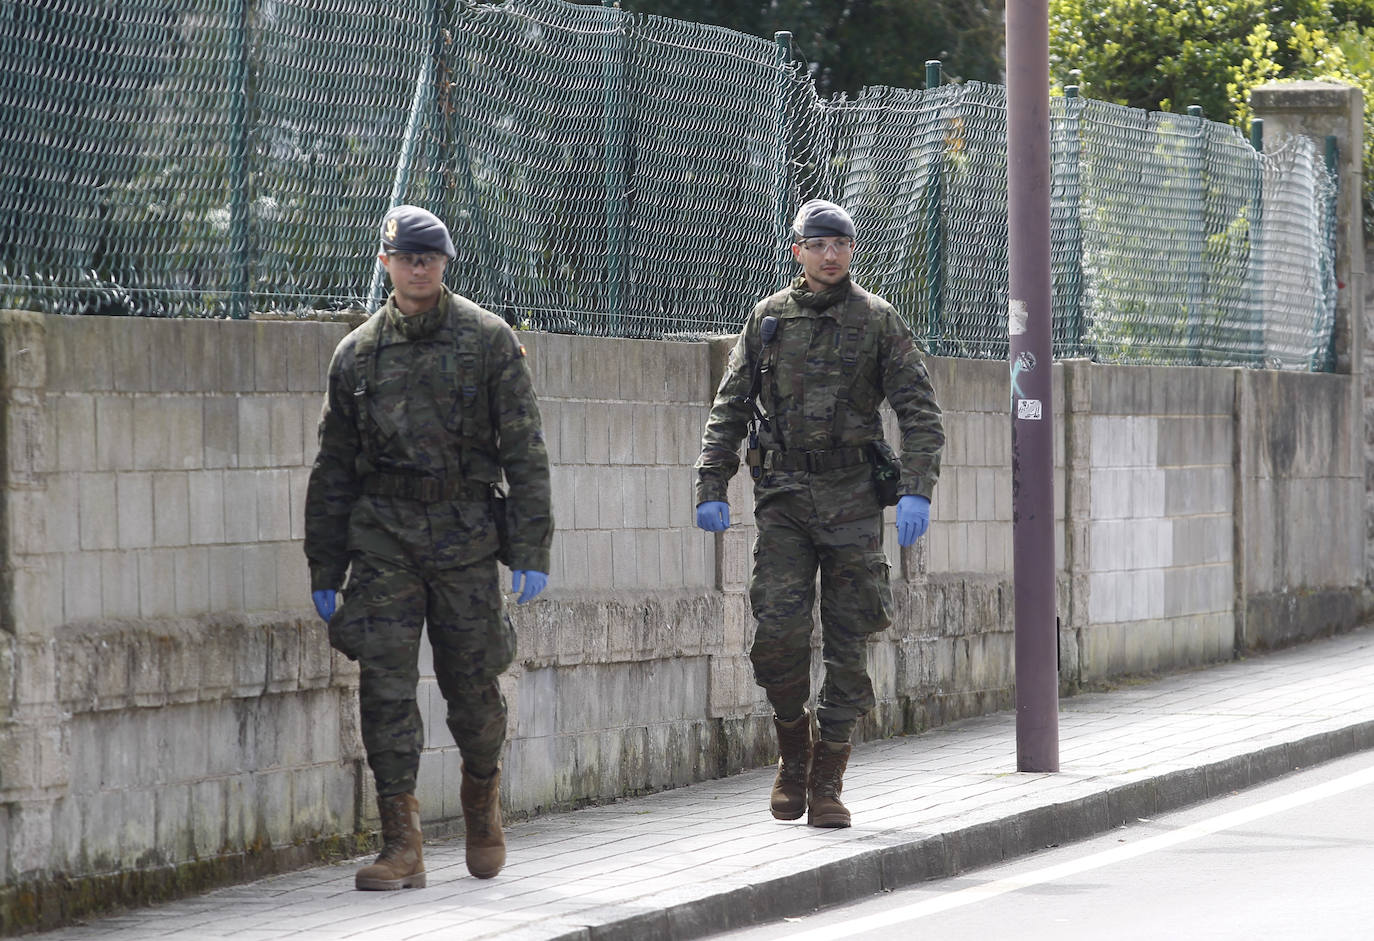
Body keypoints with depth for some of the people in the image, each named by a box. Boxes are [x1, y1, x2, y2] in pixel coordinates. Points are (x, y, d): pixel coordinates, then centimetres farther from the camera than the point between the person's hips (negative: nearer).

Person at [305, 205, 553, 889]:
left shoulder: (489, 340, 2)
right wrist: (324, 570, 8)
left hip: (464, 532, -1)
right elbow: (333, 469, 12)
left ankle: (482, 794, 32)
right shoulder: (357, 353, 8)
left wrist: (530, 550, -8)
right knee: (386, 687, -7)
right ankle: (401, 845, -6)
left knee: (471, 684, 4)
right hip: (382, 533, 1)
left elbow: (524, 449, -1)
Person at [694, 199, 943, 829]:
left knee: (846, 645, 0)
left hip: (852, 498, -1)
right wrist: (711, 488, 0)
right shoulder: (768, 320, 8)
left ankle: (827, 782, 7)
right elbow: (729, 411, 10)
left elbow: (920, 413, -1)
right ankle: (793, 748, 9)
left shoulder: (876, 321, 3)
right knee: (779, 629, -13)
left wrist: (917, 492, -14)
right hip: (784, 497, 1)